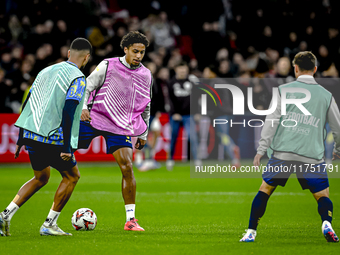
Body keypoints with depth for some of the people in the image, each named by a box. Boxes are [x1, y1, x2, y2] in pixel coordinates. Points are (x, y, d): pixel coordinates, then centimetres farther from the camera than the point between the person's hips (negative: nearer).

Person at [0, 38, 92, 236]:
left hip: (31, 135, 7)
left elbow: (28, 104, 17)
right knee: (72, 176, 13)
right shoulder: (78, 78, -8)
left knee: (41, 178, 23)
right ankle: (49, 225, 9)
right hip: (53, 138, -7)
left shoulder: (47, 71, 15)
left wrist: (21, 139, 23)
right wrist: (67, 147, -18)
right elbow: (68, 112, -19)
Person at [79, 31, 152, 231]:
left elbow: (146, 107, 20)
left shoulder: (146, 75, 9)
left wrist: (143, 134, 20)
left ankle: (131, 220, -6)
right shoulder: (108, 66, -3)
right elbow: (87, 87, -2)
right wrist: (83, 107, -19)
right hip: (94, 119, -2)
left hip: (121, 128, 2)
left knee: (127, 167, -10)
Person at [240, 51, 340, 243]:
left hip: (283, 153, 0)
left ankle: (251, 232, 12)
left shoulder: (284, 90, 6)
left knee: (265, 189, 14)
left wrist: (261, 150, 3)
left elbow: (272, 120, 1)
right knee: (323, 195, 8)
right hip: (312, 155, 0)